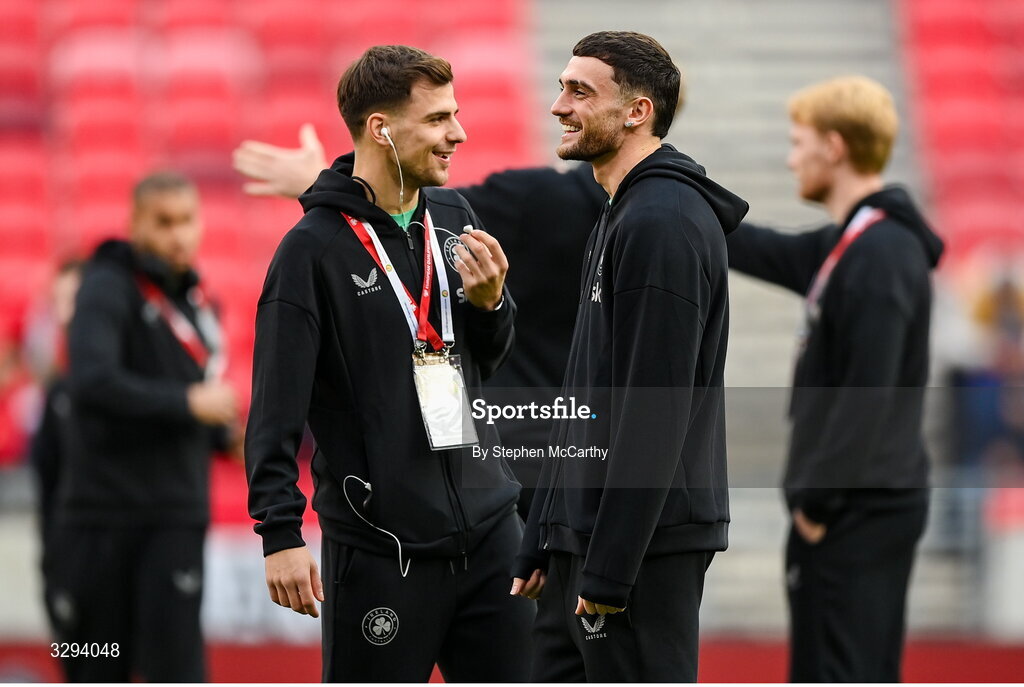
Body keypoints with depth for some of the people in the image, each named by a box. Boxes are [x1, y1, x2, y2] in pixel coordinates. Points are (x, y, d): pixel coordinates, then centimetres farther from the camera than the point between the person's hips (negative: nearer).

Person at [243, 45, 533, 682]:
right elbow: (277, 409, -13)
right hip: (380, 546, -6)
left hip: (487, 527, 6)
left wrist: (490, 300, -3)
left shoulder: (454, 218, 9)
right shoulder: (314, 247, -10)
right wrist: (281, 532, -20)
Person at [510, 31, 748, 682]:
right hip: (584, 537, 11)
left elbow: (656, 417, -21)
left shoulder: (661, 223, -16)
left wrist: (609, 571, -22)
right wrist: (541, 544, 20)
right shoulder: (624, 217, 18)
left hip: (644, 547, -11)